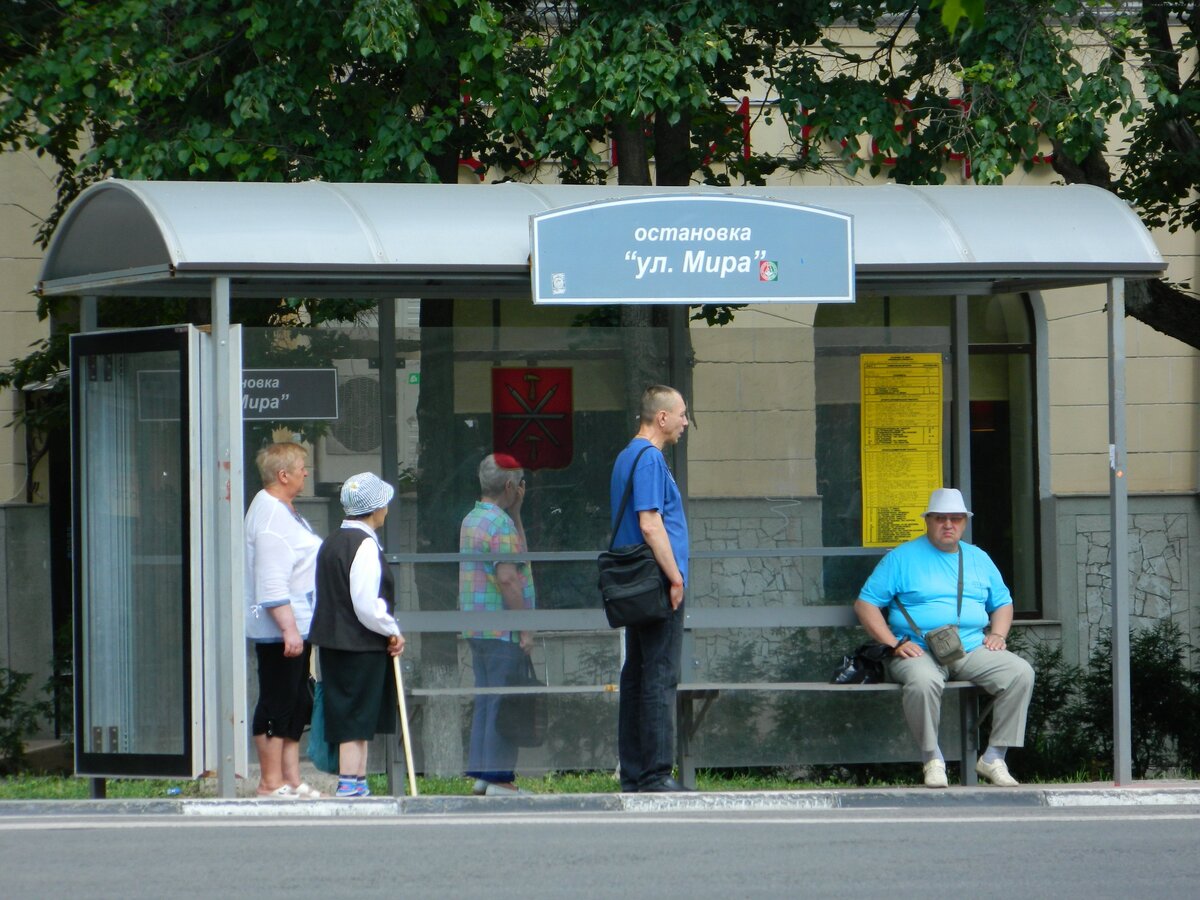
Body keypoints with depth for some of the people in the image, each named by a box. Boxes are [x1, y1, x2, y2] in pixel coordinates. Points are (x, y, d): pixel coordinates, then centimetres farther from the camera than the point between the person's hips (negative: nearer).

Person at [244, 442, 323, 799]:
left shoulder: (282, 510, 17)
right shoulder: (270, 518, -17)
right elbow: (272, 584, -23)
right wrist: (289, 629, -25)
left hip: (295, 627, 11)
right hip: (276, 631, -11)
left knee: (297, 704, 12)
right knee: (278, 703, -6)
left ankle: (291, 780, 16)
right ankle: (270, 783, -3)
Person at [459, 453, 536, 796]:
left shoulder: (471, 520, 15)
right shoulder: (499, 523, -15)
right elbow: (507, 578, -21)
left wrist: (516, 511, 18)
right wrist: (525, 629, -18)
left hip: (476, 627, 9)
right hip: (502, 631, -9)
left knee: (485, 701, 12)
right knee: (505, 703, -7)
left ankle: (482, 774, 13)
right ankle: (499, 777, -8)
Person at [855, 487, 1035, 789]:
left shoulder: (978, 559, 20)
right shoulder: (902, 558, 6)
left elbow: (1002, 603, 28)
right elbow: (865, 603, 2)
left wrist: (997, 635, 6)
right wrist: (895, 644, -11)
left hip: (972, 650, 4)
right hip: (919, 651, -4)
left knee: (1021, 673, -20)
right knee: (923, 681, -39)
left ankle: (994, 757, -14)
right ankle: (932, 758, -20)